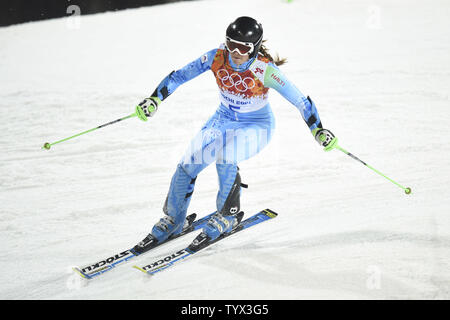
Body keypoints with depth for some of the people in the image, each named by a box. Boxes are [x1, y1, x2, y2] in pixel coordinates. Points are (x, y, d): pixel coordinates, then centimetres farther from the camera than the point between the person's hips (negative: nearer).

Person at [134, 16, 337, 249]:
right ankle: (173, 220, 16)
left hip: (257, 125, -4)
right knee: (187, 166, -8)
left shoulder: (265, 70, -26)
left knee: (225, 157, -32)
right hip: (223, 120, 4)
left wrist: (317, 130, -21)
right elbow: (180, 75, -10)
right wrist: (155, 99, -17)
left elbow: (298, 99, -20)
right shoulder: (217, 57, -18)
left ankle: (230, 215, -8)